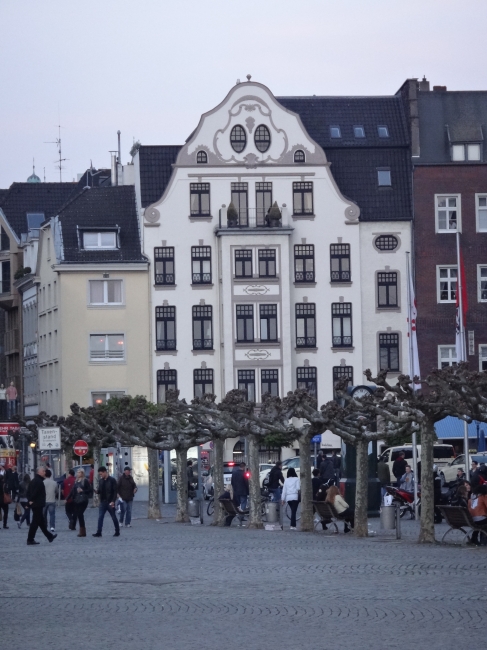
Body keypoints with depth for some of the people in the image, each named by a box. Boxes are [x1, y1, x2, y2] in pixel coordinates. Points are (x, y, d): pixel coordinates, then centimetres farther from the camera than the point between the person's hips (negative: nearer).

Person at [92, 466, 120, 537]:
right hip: (102, 502, 5)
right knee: (100, 517, -4)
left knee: (114, 517, 6)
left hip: (110, 502, -5)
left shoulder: (112, 480, -8)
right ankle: (98, 532, -5)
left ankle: (117, 532, 16)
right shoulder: (100, 481, 10)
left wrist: (113, 501, -18)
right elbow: (100, 490, 15)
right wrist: (97, 491, -9)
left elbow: (115, 491, -10)